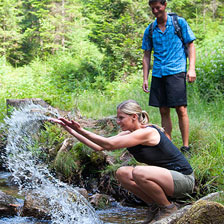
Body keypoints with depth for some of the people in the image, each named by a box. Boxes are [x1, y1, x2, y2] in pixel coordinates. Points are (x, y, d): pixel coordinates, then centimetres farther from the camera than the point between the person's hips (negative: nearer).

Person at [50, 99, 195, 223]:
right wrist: (71, 130, -3)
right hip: (166, 175, 9)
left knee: (139, 172, -31)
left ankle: (169, 208, -9)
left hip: (184, 179, -9)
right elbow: (99, 146, 1)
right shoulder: (129, 134, 5)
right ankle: (155, 206, 8)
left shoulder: (147, 132, -22)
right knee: (122, 173, -3)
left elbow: (109, 144, -28)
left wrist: (81, 130, -29)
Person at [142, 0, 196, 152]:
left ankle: (186, 146, -4)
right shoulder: (150, 30, 13)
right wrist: (145, 79, 10)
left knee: (181, 109, -9)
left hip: (176, 71, -4)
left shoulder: (180, 23, 4)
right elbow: (147, 55, 17)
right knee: (164, 111, 6)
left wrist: (192, 68, -8)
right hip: (158, 74, 4)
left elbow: (191, 45, 4)